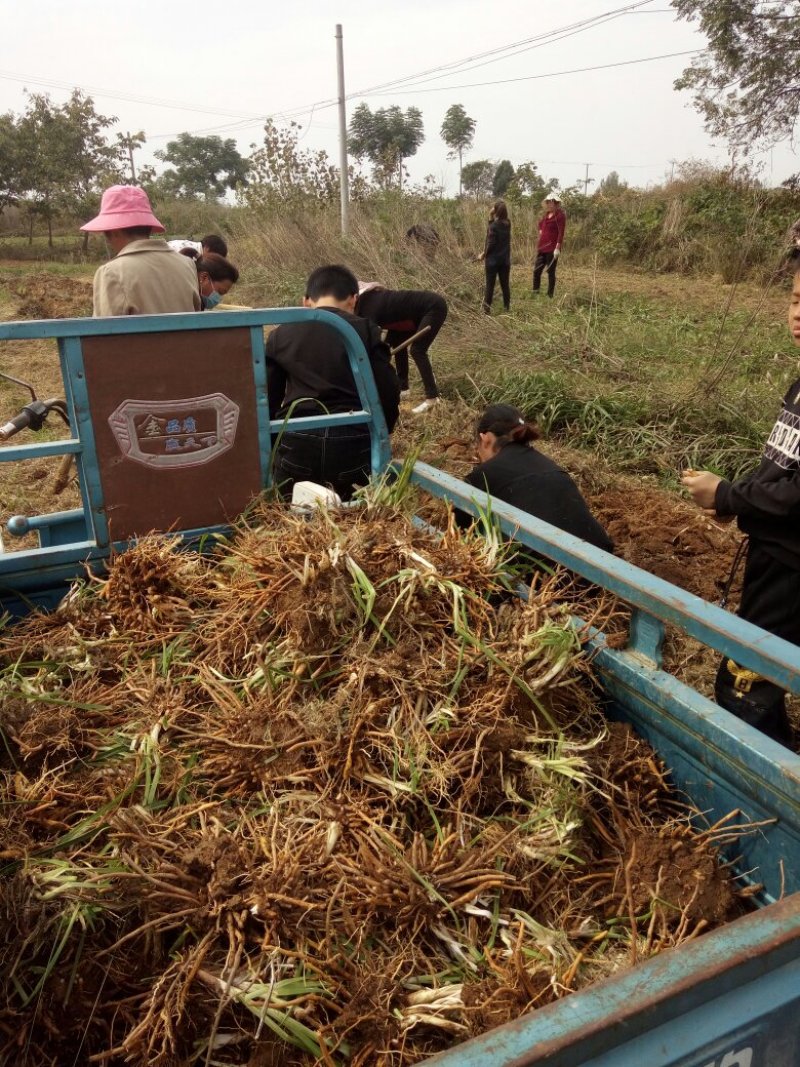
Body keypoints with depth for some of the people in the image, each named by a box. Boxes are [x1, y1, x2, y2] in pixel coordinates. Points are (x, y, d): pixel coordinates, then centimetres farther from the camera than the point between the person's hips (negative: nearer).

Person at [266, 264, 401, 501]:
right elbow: (388, 392, 4)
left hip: (297, 445, 1)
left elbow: (267, 398, 12)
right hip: (353, 444, 0)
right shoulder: (366, 331, 6)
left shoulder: (281, 335, 12)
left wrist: (276, 444, 24)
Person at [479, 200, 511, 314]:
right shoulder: (507, 223, 3)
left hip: (493, 259, -5)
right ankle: (507, 308, 15)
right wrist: (491, 219, -2)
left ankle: (486, 309, 4)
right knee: (505, 284, 11)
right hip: (505, 259, 5)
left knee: (490, 285, 1)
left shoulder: (494, 226, -15)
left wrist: (484, 254, -3)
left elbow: (491, 243, -16)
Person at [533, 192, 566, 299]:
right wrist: (541, 231, 14)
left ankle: (550, 295, 9)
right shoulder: (546, 214, 12)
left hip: (552, 249, -7)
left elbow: (561, 233, -16)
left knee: (551, 271, 0)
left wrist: (557, 248, -22)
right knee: (536, 270, 7)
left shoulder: (560, 215, -10)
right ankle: (535, 293, 17)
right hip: (542, 248, 7)